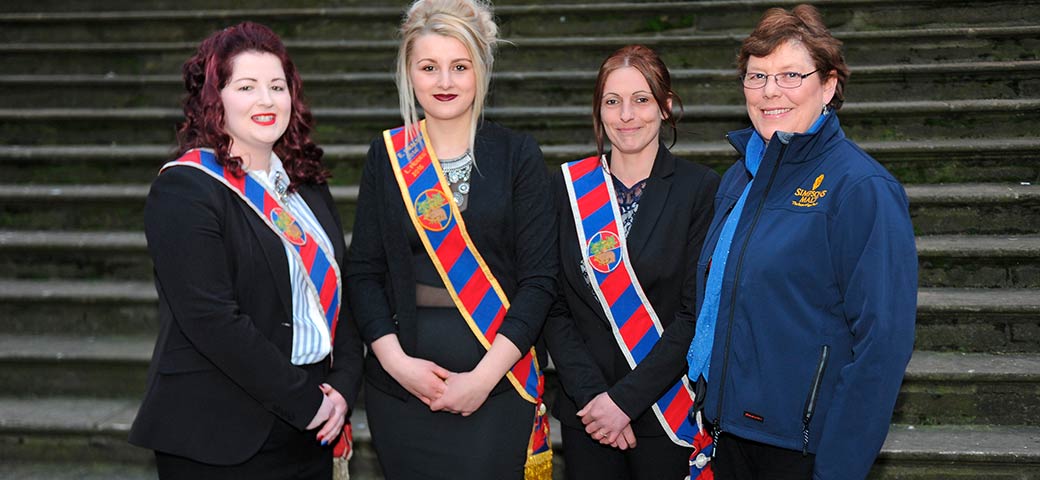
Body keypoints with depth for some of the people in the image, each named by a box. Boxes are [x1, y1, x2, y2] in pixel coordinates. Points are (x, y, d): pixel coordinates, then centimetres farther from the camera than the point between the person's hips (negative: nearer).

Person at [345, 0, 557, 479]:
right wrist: (396, 360, -9)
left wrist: (485, 376, -12)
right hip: (400, 385, 2)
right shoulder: (387, 155, 5)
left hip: (497, 382, -1)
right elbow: (364, 272, 5)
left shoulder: (517, 154, -1)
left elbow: (539, 277, -4)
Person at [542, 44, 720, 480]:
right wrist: (591, 394, -10)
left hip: (668, 411, -2)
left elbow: (697, 313, -9)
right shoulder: (567, 186, 3)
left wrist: (626, 399, -14)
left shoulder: (701, 188, -5)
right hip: (585, 411, 2)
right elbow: (555, 307, 1)